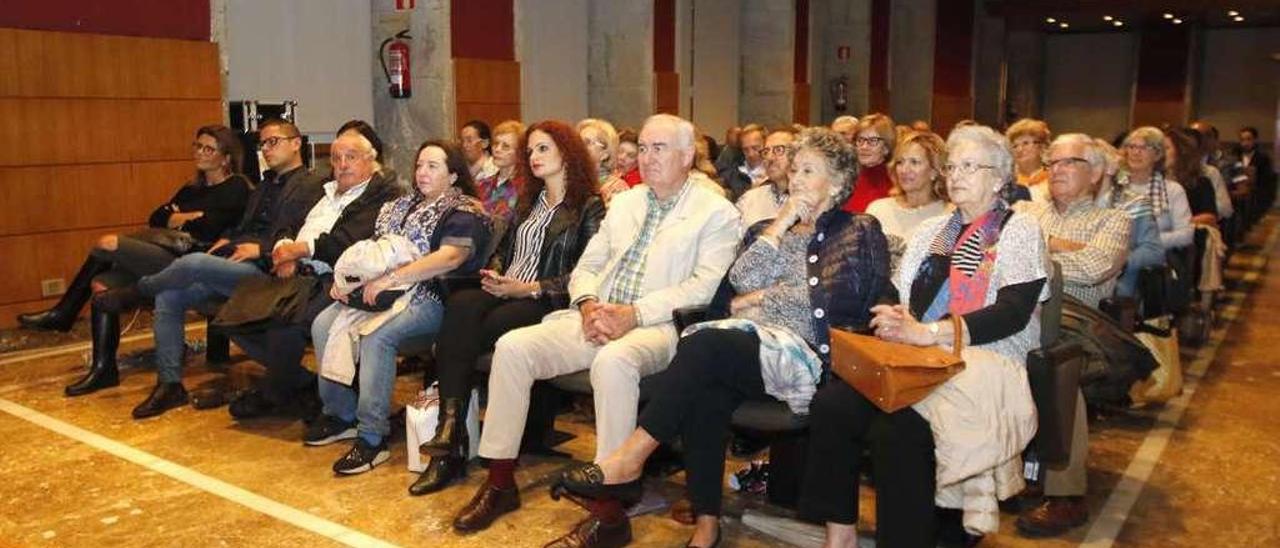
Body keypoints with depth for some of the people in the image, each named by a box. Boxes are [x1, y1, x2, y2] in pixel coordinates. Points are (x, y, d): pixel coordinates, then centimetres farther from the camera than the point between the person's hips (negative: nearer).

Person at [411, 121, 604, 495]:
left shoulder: (590, 207, 1)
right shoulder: (528, 202, 25)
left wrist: (527, 287, -14)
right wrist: (494, 274, 1)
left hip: (546, 302, -5)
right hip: (505, 292, 6)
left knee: (463, 332, -30)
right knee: (460, 306, -29)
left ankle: (450, 437, -20)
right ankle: (450, 431, -35)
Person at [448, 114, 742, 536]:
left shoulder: (716, 212, 2)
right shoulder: (624, 202, 22)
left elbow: (705, 286, -11)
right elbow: (586, 266, 20)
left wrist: (634, 314, -19)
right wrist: (588, 305, -3)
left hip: (657, 326, -6)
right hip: (596, 318, 6)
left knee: (612, 361, -38)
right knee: (513, 346, -14)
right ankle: (500, 480, -4)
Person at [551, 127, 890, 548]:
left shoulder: (859, 231, 11)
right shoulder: (768, 227, 26)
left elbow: (827, 301, -3)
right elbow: (740, 280, 8)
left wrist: (759, 299, 3)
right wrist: (779, 227, 5)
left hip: (807, 353, -4)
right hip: (748, 344, 4)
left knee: (706, 342, -32)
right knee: (705, 388, -32)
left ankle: (628, 461, -32)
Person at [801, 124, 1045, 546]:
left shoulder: (1019, 230, 4)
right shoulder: (931, 230, 22)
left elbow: (1013, 313, -10)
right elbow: (899, 297, 19)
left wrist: (927, 331, -21)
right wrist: (894, 318, -7)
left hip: (985, 363, -5)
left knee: (896, 426, -33)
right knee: (831, 404, -21)